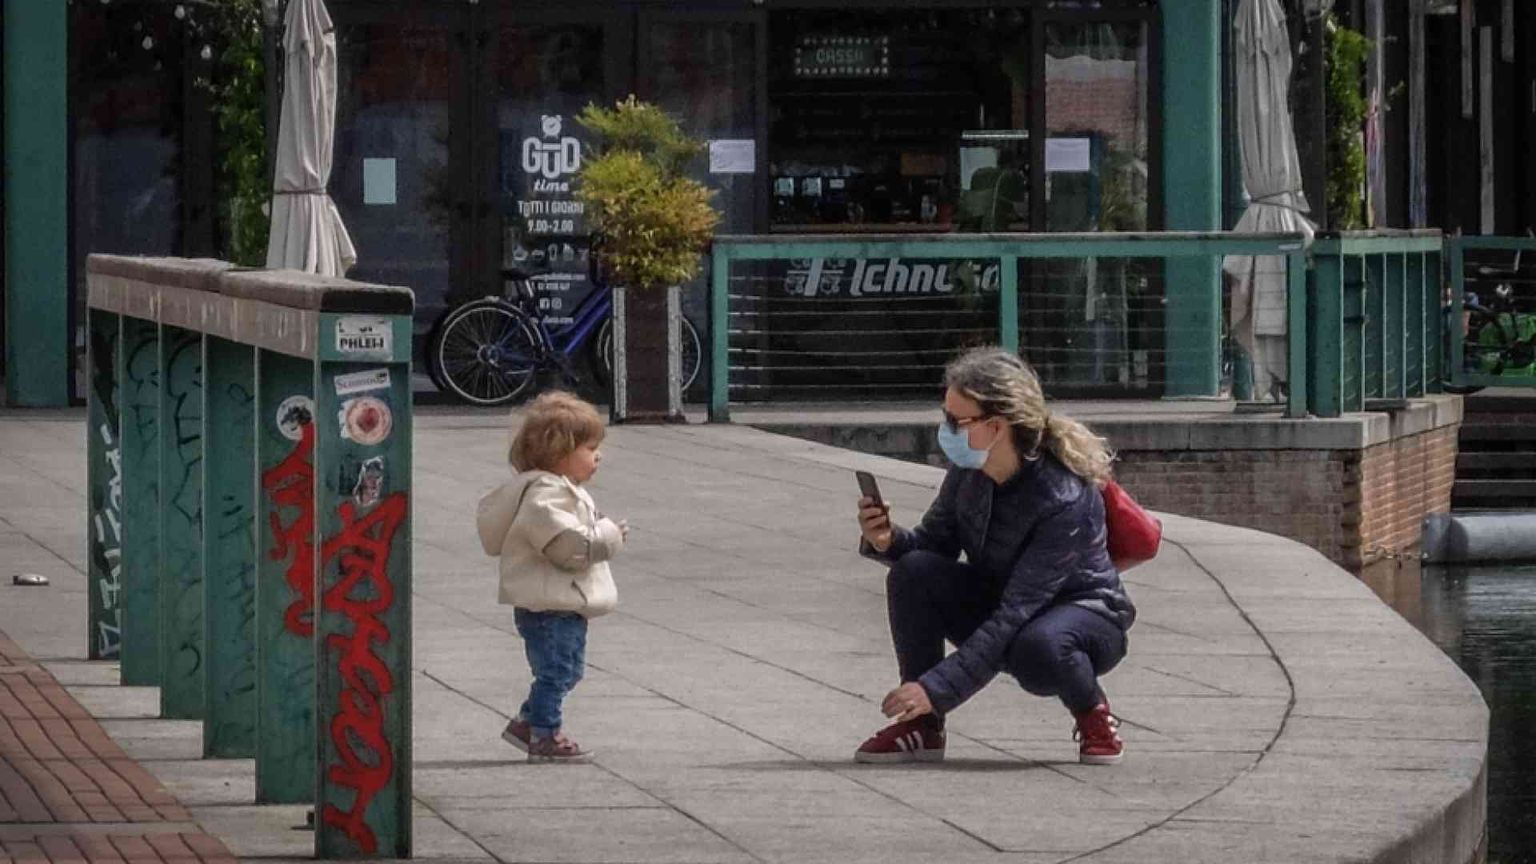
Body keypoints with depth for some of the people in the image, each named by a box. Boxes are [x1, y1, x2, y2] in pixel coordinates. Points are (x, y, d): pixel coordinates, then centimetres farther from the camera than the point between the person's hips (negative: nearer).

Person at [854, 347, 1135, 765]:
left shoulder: (1066, 501, -33)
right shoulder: (969, 469, -13)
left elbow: (1015, 614, -34)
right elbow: (936, 542, 0)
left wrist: (937, 688, -38)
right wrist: (888, 541, -26)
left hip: (1083, 611, -6)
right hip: (993, 600, 6)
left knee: (1038, 649, -42)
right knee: (914, 572, -22)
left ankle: (1093, 715, -7)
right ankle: (922, 727, -13)